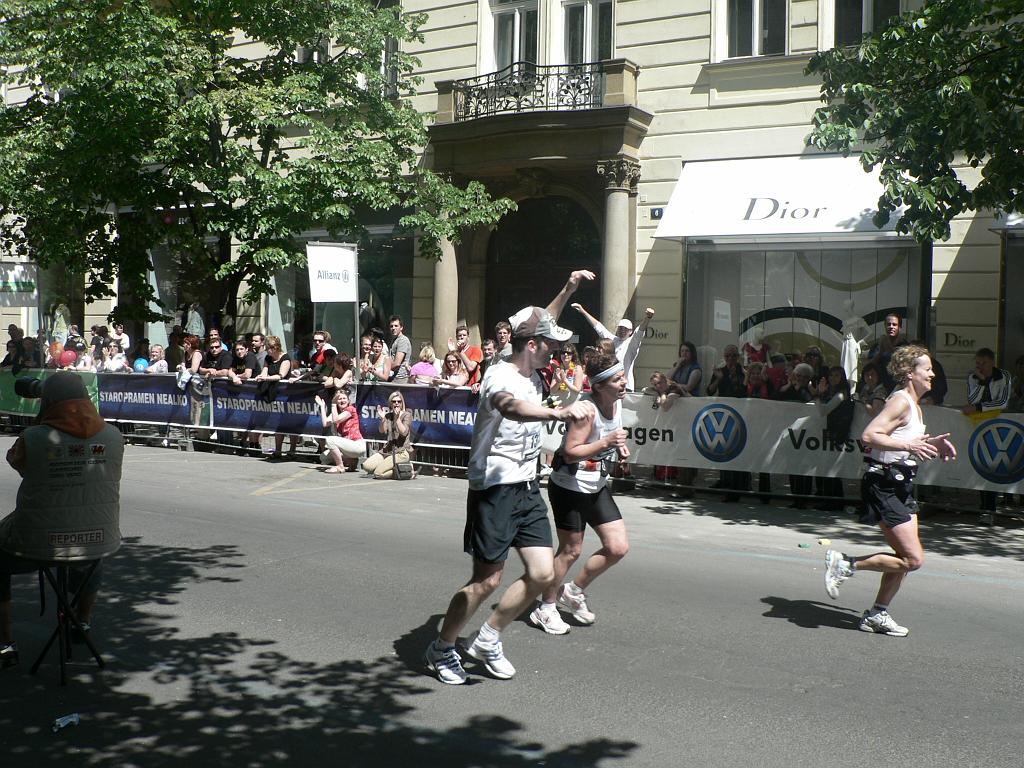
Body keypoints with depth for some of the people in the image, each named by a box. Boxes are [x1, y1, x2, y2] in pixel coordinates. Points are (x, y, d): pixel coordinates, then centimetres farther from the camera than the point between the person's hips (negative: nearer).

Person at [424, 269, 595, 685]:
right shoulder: (500, 375, -17)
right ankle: (441, 648, 19)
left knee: (542, 574, 3)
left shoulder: (532, 374, 10)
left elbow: (540, 324, 31)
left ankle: (488, 640, 22)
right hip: (494, 490, -9)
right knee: (487, 580, -2)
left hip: (527, 488, 9)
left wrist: (567, 289, 28)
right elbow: (510, 405, -44)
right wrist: (558, 413, -59)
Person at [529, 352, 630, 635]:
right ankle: (545, 608, 20)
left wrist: (620, 448, 1)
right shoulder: (586, 409, -24)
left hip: (597, 486, 8)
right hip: (570, 486, -8)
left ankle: (573, 592, 23)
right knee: (571, 550, 1)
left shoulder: (617, 403, 1)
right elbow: (570, 452, -26)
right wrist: (606, 443, -32)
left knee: (618, 547, 4)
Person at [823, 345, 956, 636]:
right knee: (913, 558, -10)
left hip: (900, 486, 10)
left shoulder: (915, 406, 16)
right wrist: (908, 445, -29)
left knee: (905, 557, 11)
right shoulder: (901, 401, -15)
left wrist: (931, 444, 13)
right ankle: (845, 564, -1)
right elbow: (869, 436, -26)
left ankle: (877, 615, 22)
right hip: (883, 486, -10)